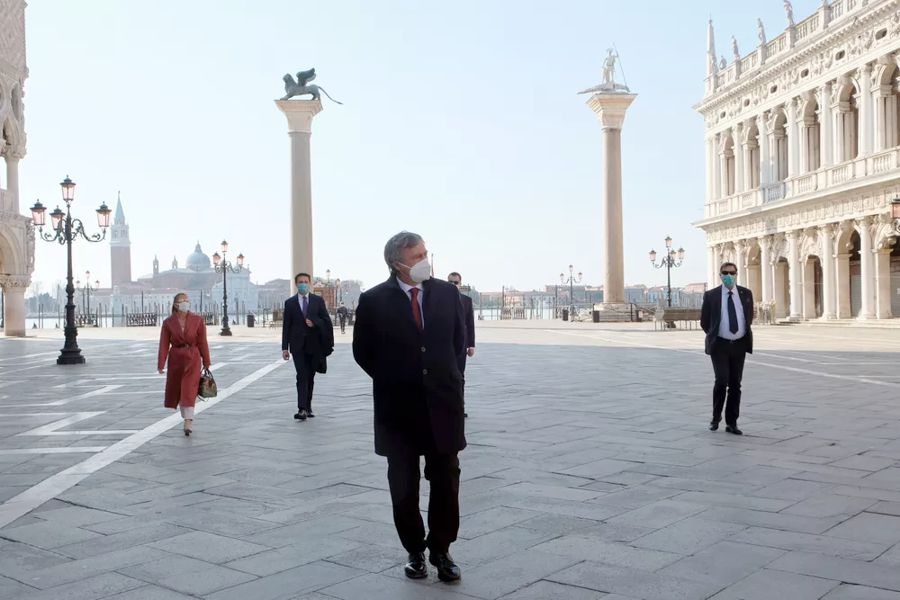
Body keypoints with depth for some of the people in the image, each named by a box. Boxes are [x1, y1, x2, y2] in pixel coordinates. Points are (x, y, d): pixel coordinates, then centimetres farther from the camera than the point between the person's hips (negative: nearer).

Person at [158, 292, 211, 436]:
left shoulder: (198, 320, -5)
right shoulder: (168, 323, -3)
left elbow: (202, 342, -2)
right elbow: (164, 344, -5)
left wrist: (206, 362, 1)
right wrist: (161, 365, -11)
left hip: (193, 358, -2)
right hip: (176, 359, 3)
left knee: (189, 391, -12)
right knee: (176, 389, 15)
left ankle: (188, 423, -14)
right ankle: (188, 418, 35)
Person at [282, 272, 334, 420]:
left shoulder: (318, 301, 7)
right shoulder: (290, 303, 5)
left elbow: (327, 321, 5)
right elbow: (286, 326, 3)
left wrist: (314, 323, -14)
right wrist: (285, 347, -2)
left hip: (314, 345, 2)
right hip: (298, 346, -1)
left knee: (310, 377, 8)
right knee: (302, 377, -11)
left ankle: (308, 407, 18)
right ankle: (302, 409, -17)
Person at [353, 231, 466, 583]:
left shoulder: (447, 293, 1)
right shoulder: (374, 301, -7)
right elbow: (363, 352, 4)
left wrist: (445, 376, 10)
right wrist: (392, 381, 7)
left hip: (443, 402, 2)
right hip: (398, 406, -1)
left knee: (446, 481, 5)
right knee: (404, 487, 8)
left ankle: (441, 550, 21)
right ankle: (415, 552, 23)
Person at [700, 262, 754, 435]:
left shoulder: (746, 294, 3)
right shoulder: (711, 295, -4)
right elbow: (704, 321, 6)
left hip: (739, 345, 3)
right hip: (719, 345, -3)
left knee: (735, 385, 5)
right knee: (722, 381, -14)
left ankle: (732, 423, 13)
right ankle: (716, 417, 6)